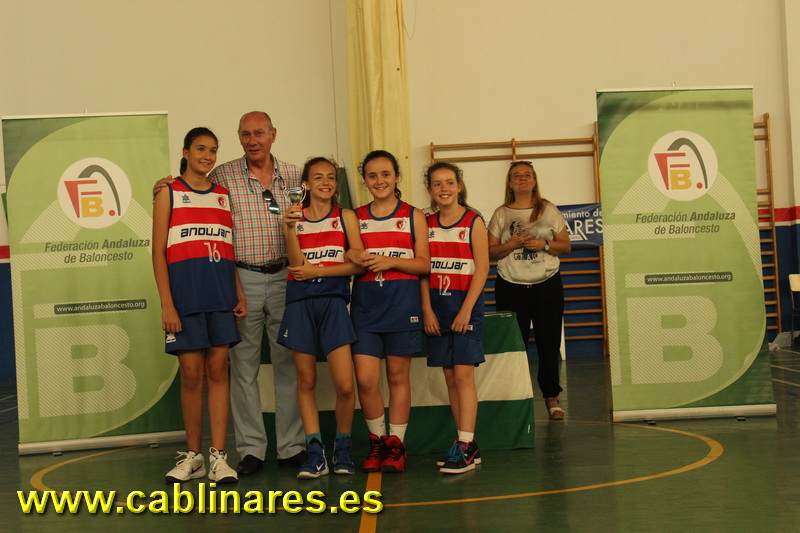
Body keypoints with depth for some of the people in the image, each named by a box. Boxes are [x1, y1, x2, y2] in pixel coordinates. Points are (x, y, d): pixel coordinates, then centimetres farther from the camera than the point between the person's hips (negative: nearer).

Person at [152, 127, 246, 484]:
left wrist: (239, 294, 7)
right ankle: (192, 456, 12)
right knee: (191, 374, 0)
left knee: (218, 371, 1)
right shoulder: (169, 192, 4)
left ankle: (218, 456, 3)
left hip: (222, 292, 3)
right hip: (184, 290, -3)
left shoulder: (224, 195, 16)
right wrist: (166, 304, -9)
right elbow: (158, 251, -1)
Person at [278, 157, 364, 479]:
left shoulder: (346, 217, 6)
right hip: (300, 303, 1)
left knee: (345, 385, -7)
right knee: (306, 380, 3)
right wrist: (290, 228, -16)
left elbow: (359, 263, -1)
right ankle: (315, 453, 10)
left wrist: (318, 270, -7)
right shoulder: (294, 217, 8)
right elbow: (296, 264, -4)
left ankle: (343, 448, 13)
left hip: (333, 302, -1)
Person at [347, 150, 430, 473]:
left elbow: (424, 264, 0)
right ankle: (377, 442, 15)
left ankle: (396, 444, 15)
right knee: (365, 379, -5)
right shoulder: (355, 217, 11)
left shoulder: (413, 216, 6)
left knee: (398, 376, 4)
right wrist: (354, 259, -10)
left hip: (402, 302, -1)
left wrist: (389, 261, -14)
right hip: (365, 303, 2)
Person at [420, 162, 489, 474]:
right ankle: (469, 447, 14)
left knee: (463, 375, -9)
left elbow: (482, 268, -8)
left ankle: (464, 446, -7)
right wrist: (427, 309, -2)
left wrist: (466, 309, -14)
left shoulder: (474, 221, -3)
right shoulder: (427, 224, 9)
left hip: (465, 304, -4)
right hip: (436, 305, 5)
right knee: (449, 377, 6)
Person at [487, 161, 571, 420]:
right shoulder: (501, 214, 7)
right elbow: (490, 251, 4)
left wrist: (545, 244, -12)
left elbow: (566, 246, 6)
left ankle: (551, 397, 12)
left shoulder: (549, 210, 7)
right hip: (511, 286, 0)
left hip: (547, 285, 0)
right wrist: (512, 244, -13)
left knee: (549, 341, 1)